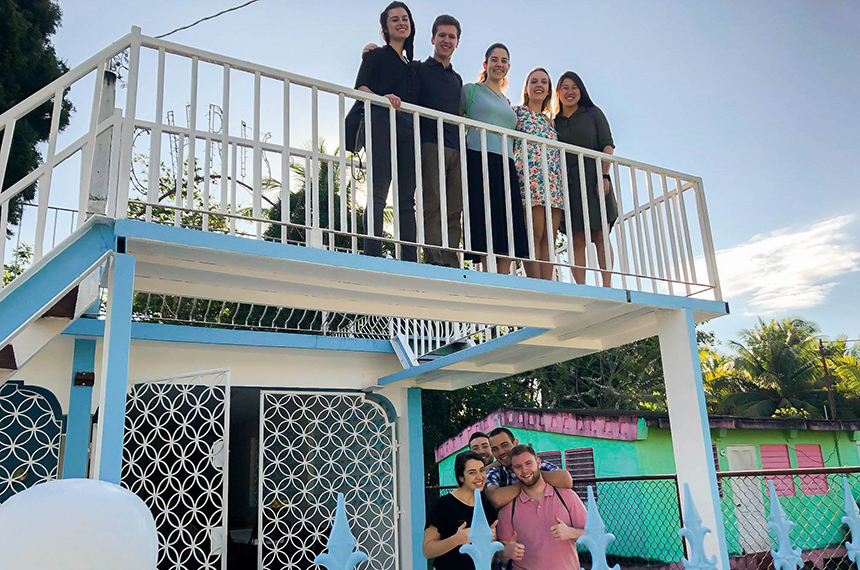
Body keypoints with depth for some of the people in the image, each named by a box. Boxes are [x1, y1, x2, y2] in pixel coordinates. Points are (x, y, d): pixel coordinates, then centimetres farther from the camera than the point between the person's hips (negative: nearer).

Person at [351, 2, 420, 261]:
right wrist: (382, 97, -18)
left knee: (407, 198, -5)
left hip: (409, 130, 5)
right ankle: (372, 255, -23)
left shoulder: (413, 67, 31)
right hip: (382, 122, -5)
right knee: (378, 192, -17)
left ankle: (410, 261, -11)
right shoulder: (376, 55, 16)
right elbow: (360, 88, 2)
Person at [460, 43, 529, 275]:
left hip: (506, 166, 5)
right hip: (479, 160, -5)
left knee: (508, 229, -6)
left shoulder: (508, 103, 28)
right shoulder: (471, 90, 14)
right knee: (487, 225, -16)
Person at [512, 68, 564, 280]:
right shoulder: (517, 112, 12)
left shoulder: (549, 121, 29)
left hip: (554, 181, 6)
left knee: (549, 237, -3)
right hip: (530, 177, -6)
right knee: (535, 235, -16)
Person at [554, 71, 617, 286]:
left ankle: (607, 286, -9)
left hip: (594, 180, -1)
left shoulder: (593, 113, 13)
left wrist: (604, 176, -10)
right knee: (577, 240, -6)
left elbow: (607, 145, 4)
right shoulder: (554, 122, 17)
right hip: (569, 184, 1)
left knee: (601, 235, -8)